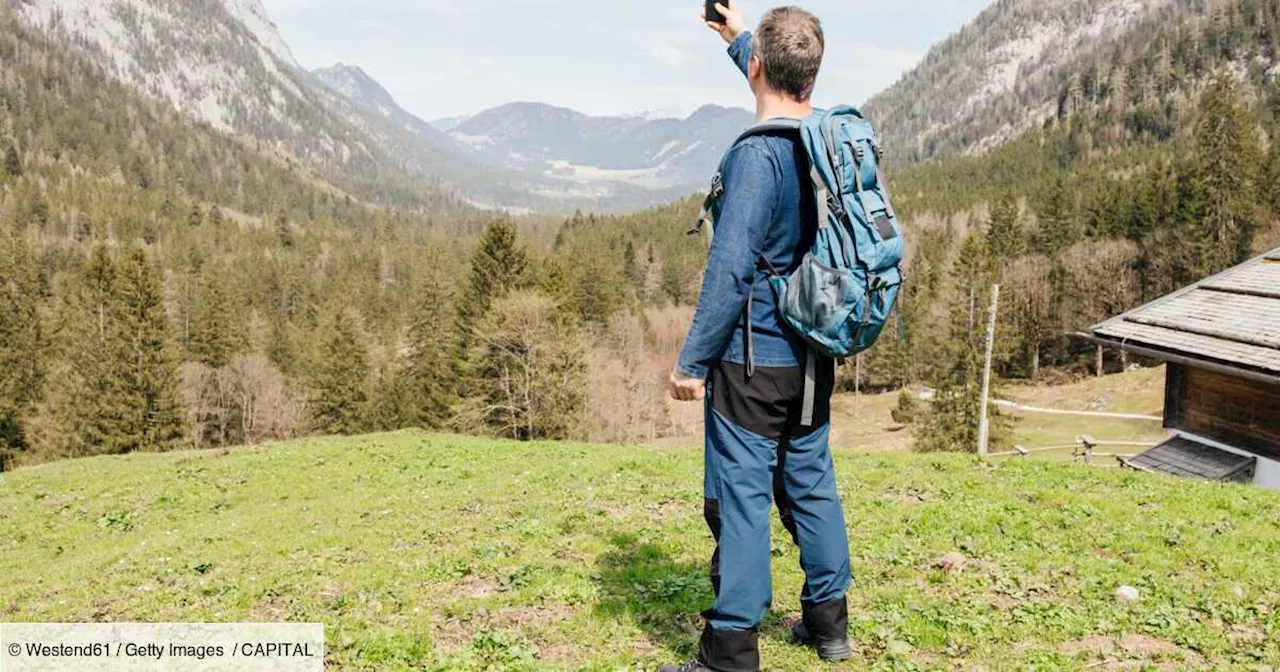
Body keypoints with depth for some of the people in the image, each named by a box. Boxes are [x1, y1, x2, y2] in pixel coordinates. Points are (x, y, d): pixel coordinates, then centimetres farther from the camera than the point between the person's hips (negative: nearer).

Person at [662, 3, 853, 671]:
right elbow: (789, 96, 28)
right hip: (814, 358, 8)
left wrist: (692, 360, -13)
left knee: (741, 498, 0)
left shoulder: (757, 154, -19)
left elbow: (730, 269, -21)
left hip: (753, 359, -8)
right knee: (812, 485, 17)